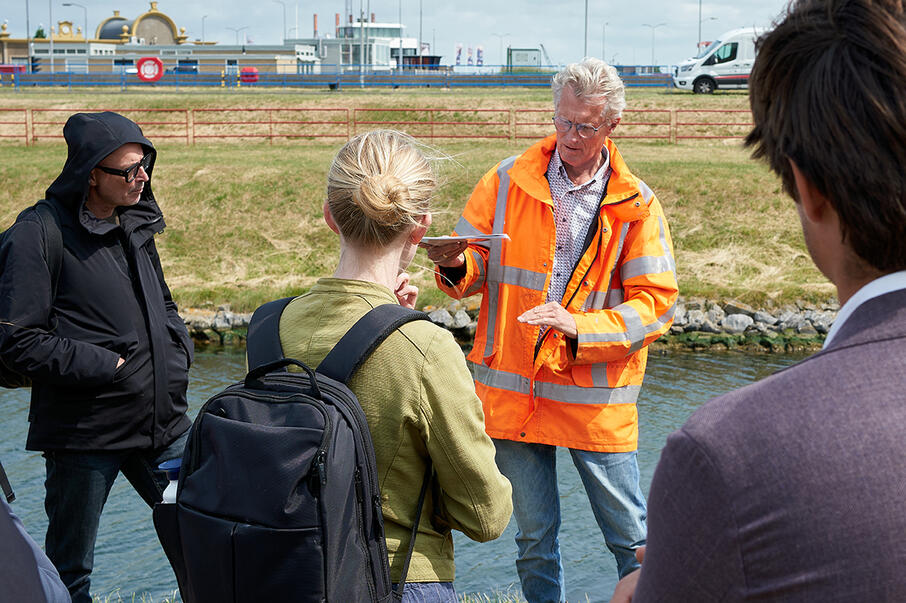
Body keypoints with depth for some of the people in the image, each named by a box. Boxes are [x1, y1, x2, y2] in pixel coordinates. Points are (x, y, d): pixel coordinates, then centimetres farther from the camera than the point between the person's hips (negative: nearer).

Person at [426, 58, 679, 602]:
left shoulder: (636, 205, -2)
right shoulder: (508, 180, 2)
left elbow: (655, 304, -6)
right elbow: (477, 267, 6)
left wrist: (579, 328, -20)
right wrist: (456, 265, -19)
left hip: (596, 396, -1)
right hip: (513, 389, 2)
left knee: (631, 536, 6)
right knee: (534, 535, 14)